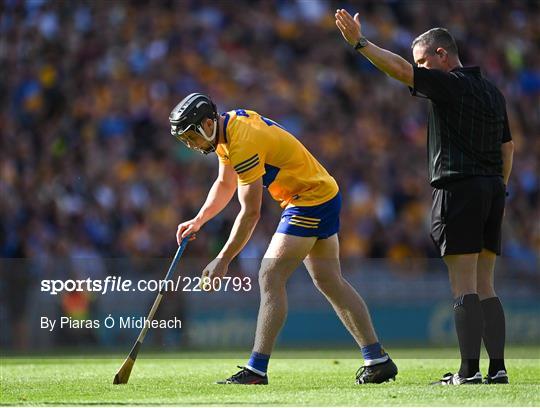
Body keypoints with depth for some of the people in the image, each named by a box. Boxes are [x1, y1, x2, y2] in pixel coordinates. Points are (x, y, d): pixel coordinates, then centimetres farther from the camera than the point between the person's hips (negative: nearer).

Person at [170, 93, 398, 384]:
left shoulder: (244, 144, -26)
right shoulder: (226, 129, 4)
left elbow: (250, 213, -24)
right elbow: (225, 183, 19)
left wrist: (223, 260, -18)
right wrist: (198, 221, 8)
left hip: (312, 202, -10)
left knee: (271, 277, -12)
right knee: (330, 282, 12)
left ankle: (256, 370, -13)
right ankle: (378, 361, 16)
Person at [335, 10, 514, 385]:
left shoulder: (449, 84, -8)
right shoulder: (493, 92, 18)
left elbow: (400, 70, -20)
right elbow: (508, 147, 21)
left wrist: (359, 42, -16)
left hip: (458, 187, -8)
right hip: (492, 189, 8)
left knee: (464, 285, -8)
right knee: (485, 286, 9)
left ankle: (469, 370, -11)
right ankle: (497, 368, 4)